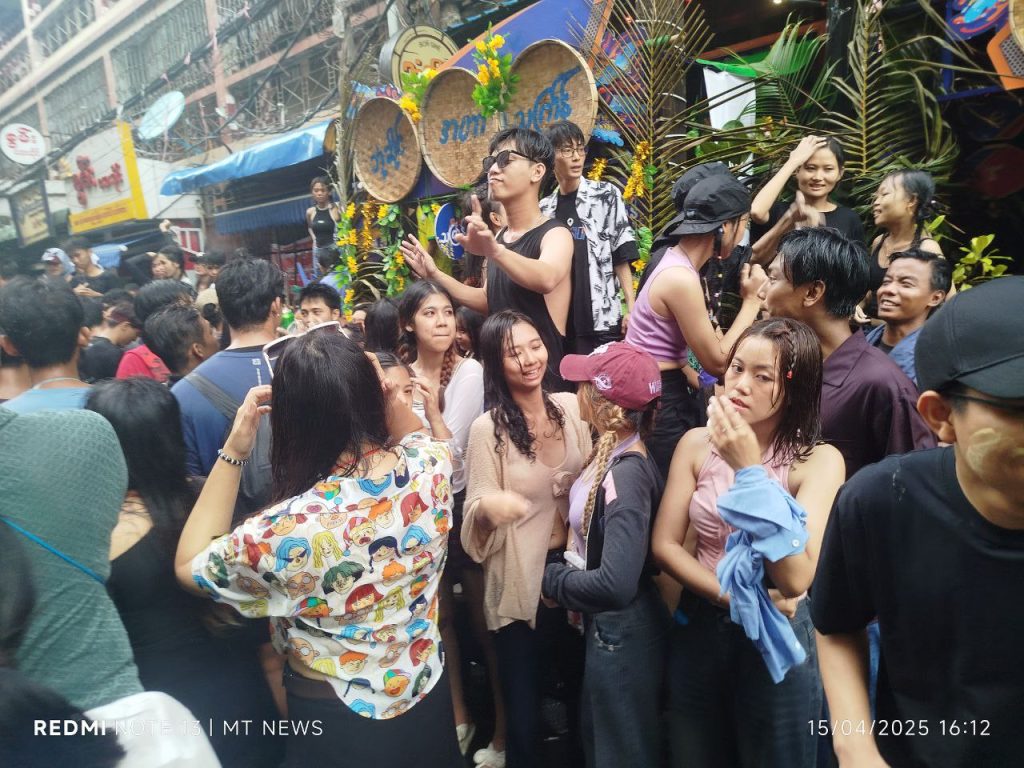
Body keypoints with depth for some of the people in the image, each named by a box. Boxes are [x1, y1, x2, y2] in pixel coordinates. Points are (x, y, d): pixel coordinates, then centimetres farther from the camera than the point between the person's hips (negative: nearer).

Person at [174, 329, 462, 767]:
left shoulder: (295, 527, -34)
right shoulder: (430, 466, -21)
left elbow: (189, 566, -13)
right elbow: (412, 433, 7)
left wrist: (234, 450, -18)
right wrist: (356, 376, -9)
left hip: (339, 720, -4)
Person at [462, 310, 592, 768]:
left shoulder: (571, 406, -3)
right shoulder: (488, 427, -15)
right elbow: (475, 513, -15)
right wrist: (489, 505, -36)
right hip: (519, 580, -4)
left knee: (584, 684, 23)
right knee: (524, 701, 12)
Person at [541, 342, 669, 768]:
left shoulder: (627, 474, -30)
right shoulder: (610, 452, -3)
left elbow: (615, 584, -35)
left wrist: (551, 578, -21)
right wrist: (567, 574, -3)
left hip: (622, 633, -9)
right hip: (604, 625, 9)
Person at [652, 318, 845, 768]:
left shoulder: (818, 461, -15)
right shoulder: (697, 444, -5)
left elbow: (796, 578, -25)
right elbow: (663, 544, -6)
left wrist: (748, 469, -29)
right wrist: (732, 598, -18)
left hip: (776, 638, -3)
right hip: (699, 627, 3)